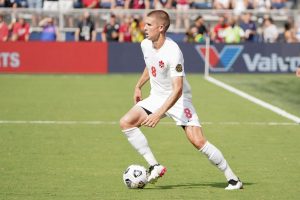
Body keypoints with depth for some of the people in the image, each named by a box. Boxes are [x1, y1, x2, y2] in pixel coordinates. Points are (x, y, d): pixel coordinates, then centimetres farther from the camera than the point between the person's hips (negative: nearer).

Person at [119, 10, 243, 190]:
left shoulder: (172, 52, -27)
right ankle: (155, 167, -9)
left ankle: (232, 178, -3)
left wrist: (158, 114, -36)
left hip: (178, 100, -7)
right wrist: (138, 86, 25)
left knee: (198, 141, -18)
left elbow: (177, 89, -30)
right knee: (126, 122, -13)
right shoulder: (146, 45, -3)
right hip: (156, 97, 7)